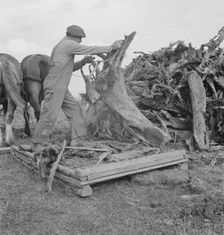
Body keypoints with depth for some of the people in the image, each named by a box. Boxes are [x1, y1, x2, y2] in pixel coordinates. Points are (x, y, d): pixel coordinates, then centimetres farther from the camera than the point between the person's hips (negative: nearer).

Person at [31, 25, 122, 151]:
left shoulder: (60, 46, 22)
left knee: (75, 109, 8)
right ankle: (38, 146, 4)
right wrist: (111, 47, -2)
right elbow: (91, 50, -10)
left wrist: (83, 62, 14)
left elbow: (69, 68, 27)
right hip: (54, 87, -10)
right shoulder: (69, 44, -8)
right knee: (50, 116, -7)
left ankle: (78, 140, 12)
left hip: (61, 88, 10)